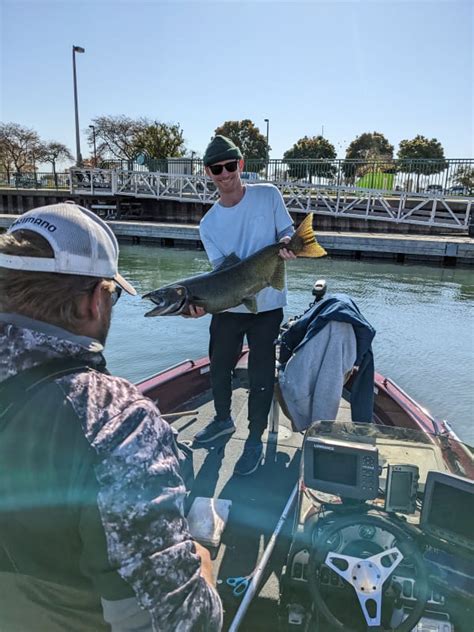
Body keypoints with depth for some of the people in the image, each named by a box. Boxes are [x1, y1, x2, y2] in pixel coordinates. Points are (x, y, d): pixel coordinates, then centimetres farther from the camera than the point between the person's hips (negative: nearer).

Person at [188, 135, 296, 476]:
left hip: (267, 307, -2)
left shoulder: (268, 195, -5)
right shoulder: (208, 224, -3)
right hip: (227, 308, 3)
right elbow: (222, 270, -10)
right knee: (219, 369, 18)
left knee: (261, 376, 3)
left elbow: (288, 232, 1)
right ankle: (223, 420, 45)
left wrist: (286, 244, -24)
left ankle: (256, 439, 24)